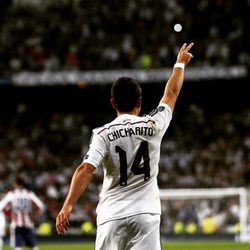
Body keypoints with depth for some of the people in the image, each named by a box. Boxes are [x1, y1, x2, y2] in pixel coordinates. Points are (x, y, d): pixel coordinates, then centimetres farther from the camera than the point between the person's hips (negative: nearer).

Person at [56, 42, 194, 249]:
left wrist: (67, 207, -21)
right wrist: (180, 63, 36)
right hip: (145, 215, 0)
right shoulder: (153, 126, 3)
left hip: (112, 216, 0)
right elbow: (171, 93, 19)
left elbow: (86, 169, -16)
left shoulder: (103, 134, -3)